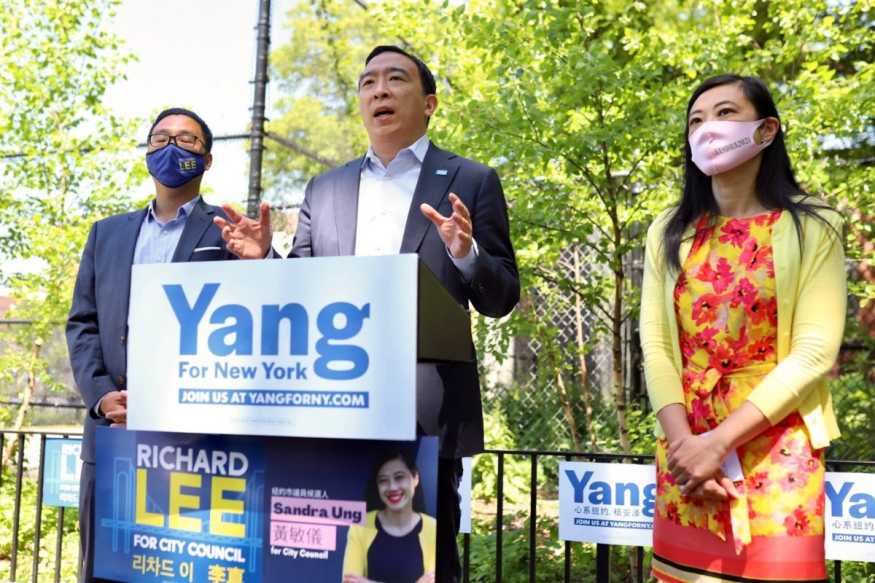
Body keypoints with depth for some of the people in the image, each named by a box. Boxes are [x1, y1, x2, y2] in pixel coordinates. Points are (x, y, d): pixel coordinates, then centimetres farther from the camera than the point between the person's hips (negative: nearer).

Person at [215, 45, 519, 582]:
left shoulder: (472, 182, 4)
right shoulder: (324, 189, 15)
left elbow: (502, 299, 1)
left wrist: (465, 254, -19)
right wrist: (263, 259, -5)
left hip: (425, 412, -3)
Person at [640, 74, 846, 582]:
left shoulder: (811, 227, -2)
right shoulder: (669, 233, 8)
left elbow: (815, 352, -12)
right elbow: (655, 345, 0)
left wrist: (718, 442, -19)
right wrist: (682, 443, -13)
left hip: (776, 451, -3)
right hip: (686, 451, 3)